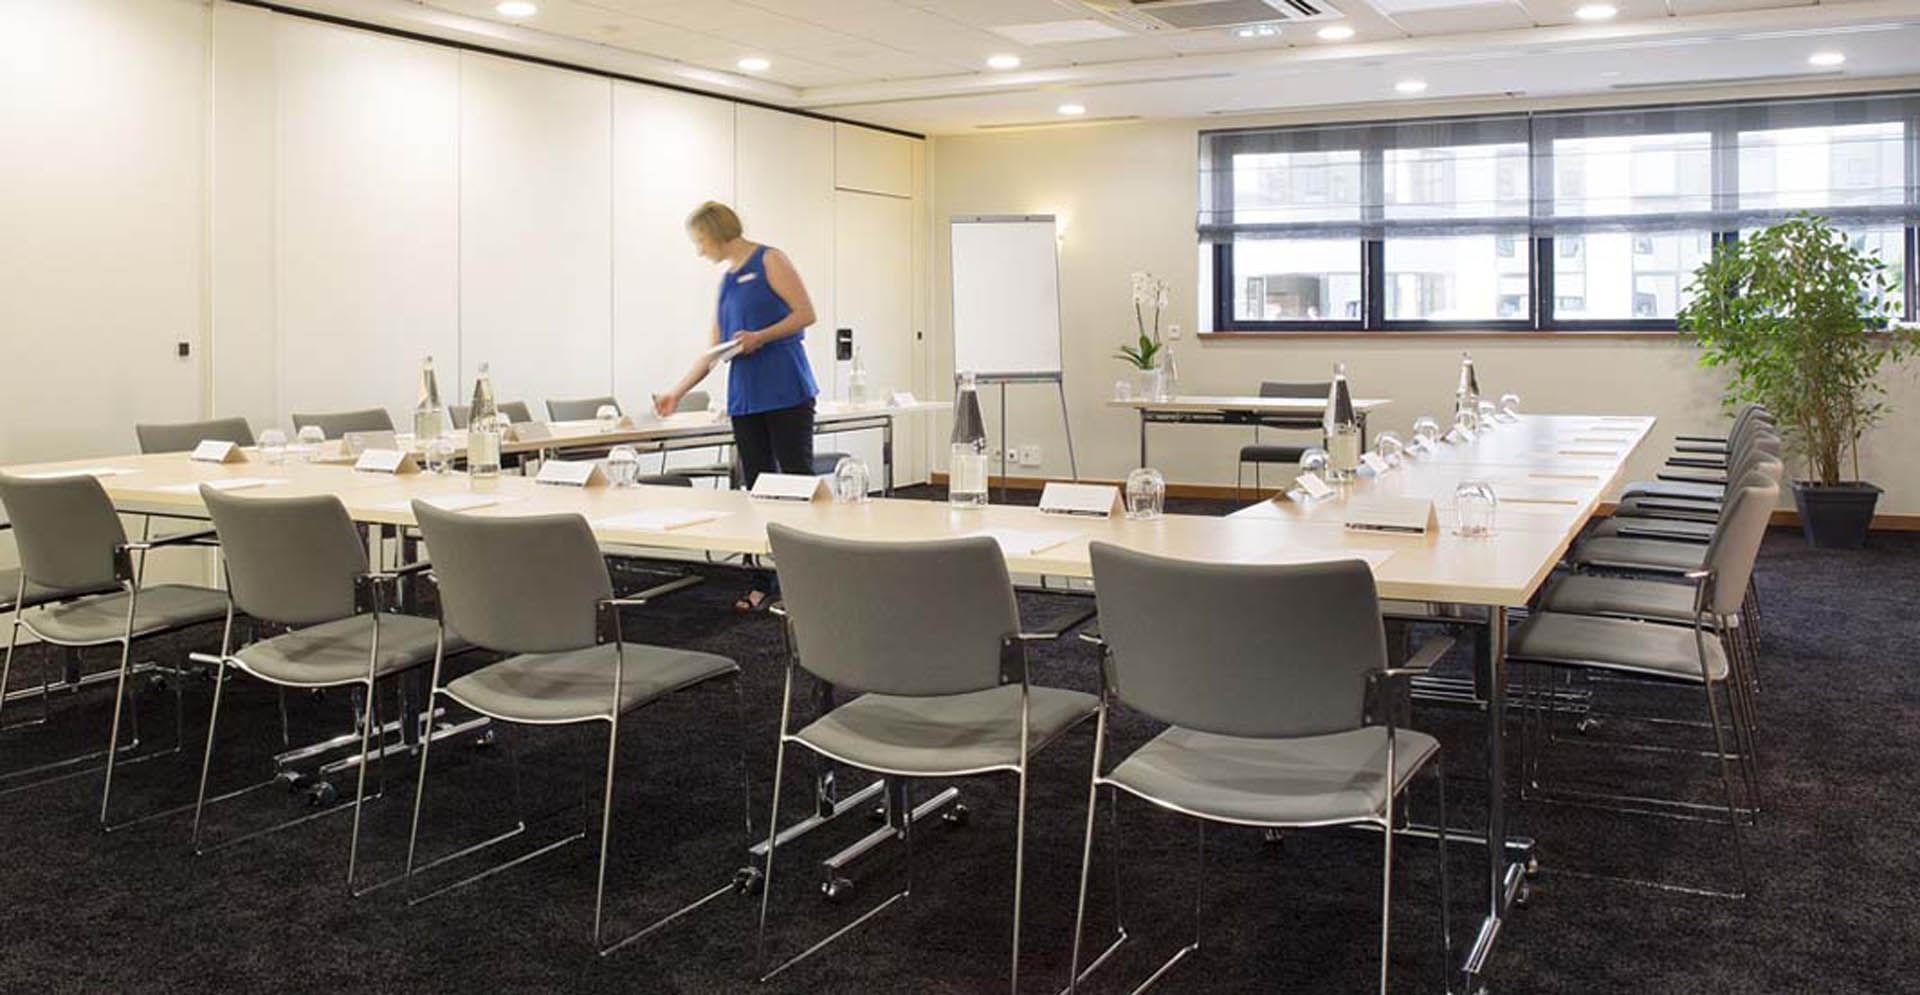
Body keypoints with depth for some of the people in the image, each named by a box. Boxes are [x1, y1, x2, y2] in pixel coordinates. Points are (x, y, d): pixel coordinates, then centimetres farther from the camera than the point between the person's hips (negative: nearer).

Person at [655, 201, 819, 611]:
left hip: (785, 392, -7)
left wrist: (760, 337, -18)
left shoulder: (770, 261, -1)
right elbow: (713, 350, 22)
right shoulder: (727, 280, 20)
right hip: (745, 398, 7)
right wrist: (677, 392, 22)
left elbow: (805, 313, -8)